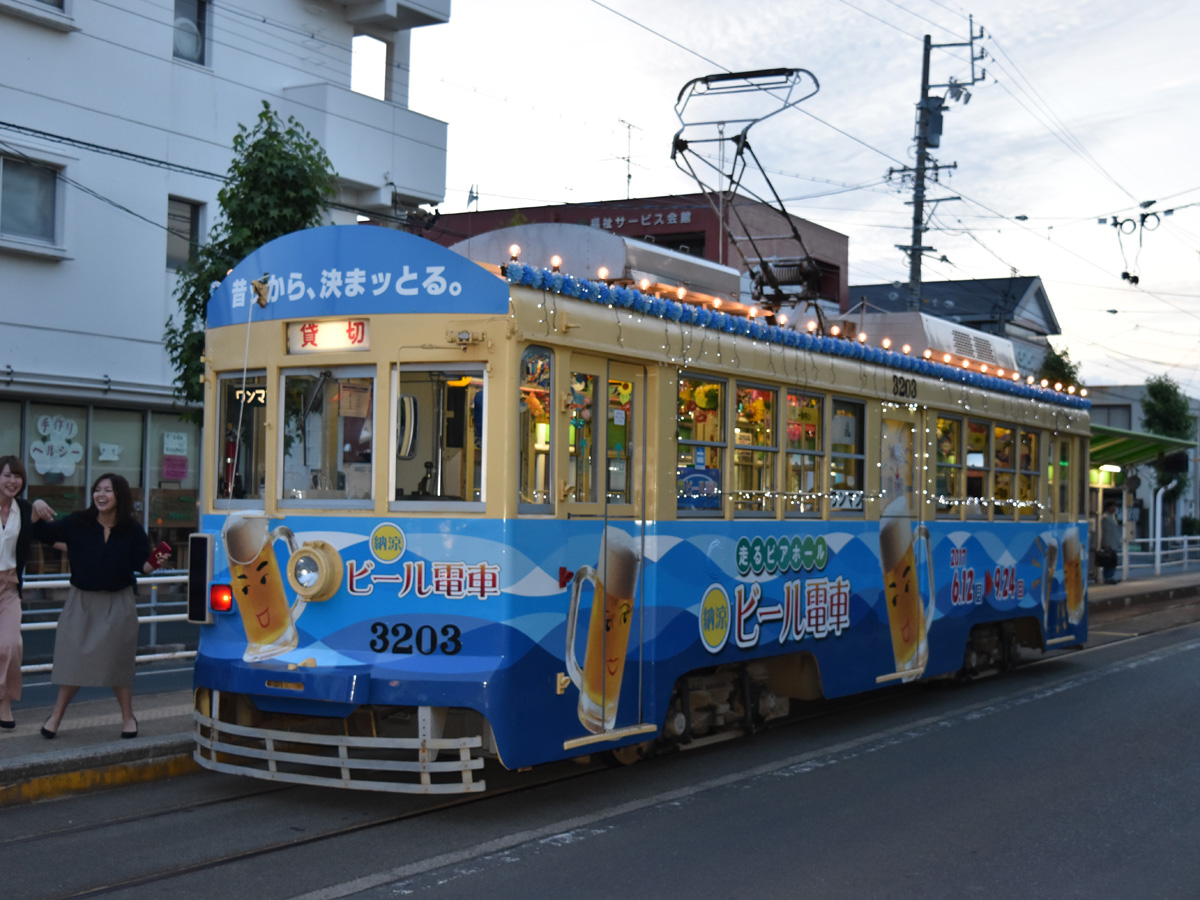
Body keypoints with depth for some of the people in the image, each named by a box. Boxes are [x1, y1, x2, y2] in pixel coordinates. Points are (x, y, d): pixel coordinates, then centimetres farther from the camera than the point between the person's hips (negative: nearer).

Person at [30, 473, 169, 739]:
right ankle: (56, 715, 19)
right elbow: (41, 533, -2)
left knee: (118, 662, 5)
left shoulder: (132, 530, -8)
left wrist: (154, 564, -26)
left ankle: (128, 717, 20)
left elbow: (141, 565, -5)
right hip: (81, 601, 1)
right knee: (74, 662, 3)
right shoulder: (78, 524, -7)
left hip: (117, 604, -1)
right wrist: (37, 509, -20)